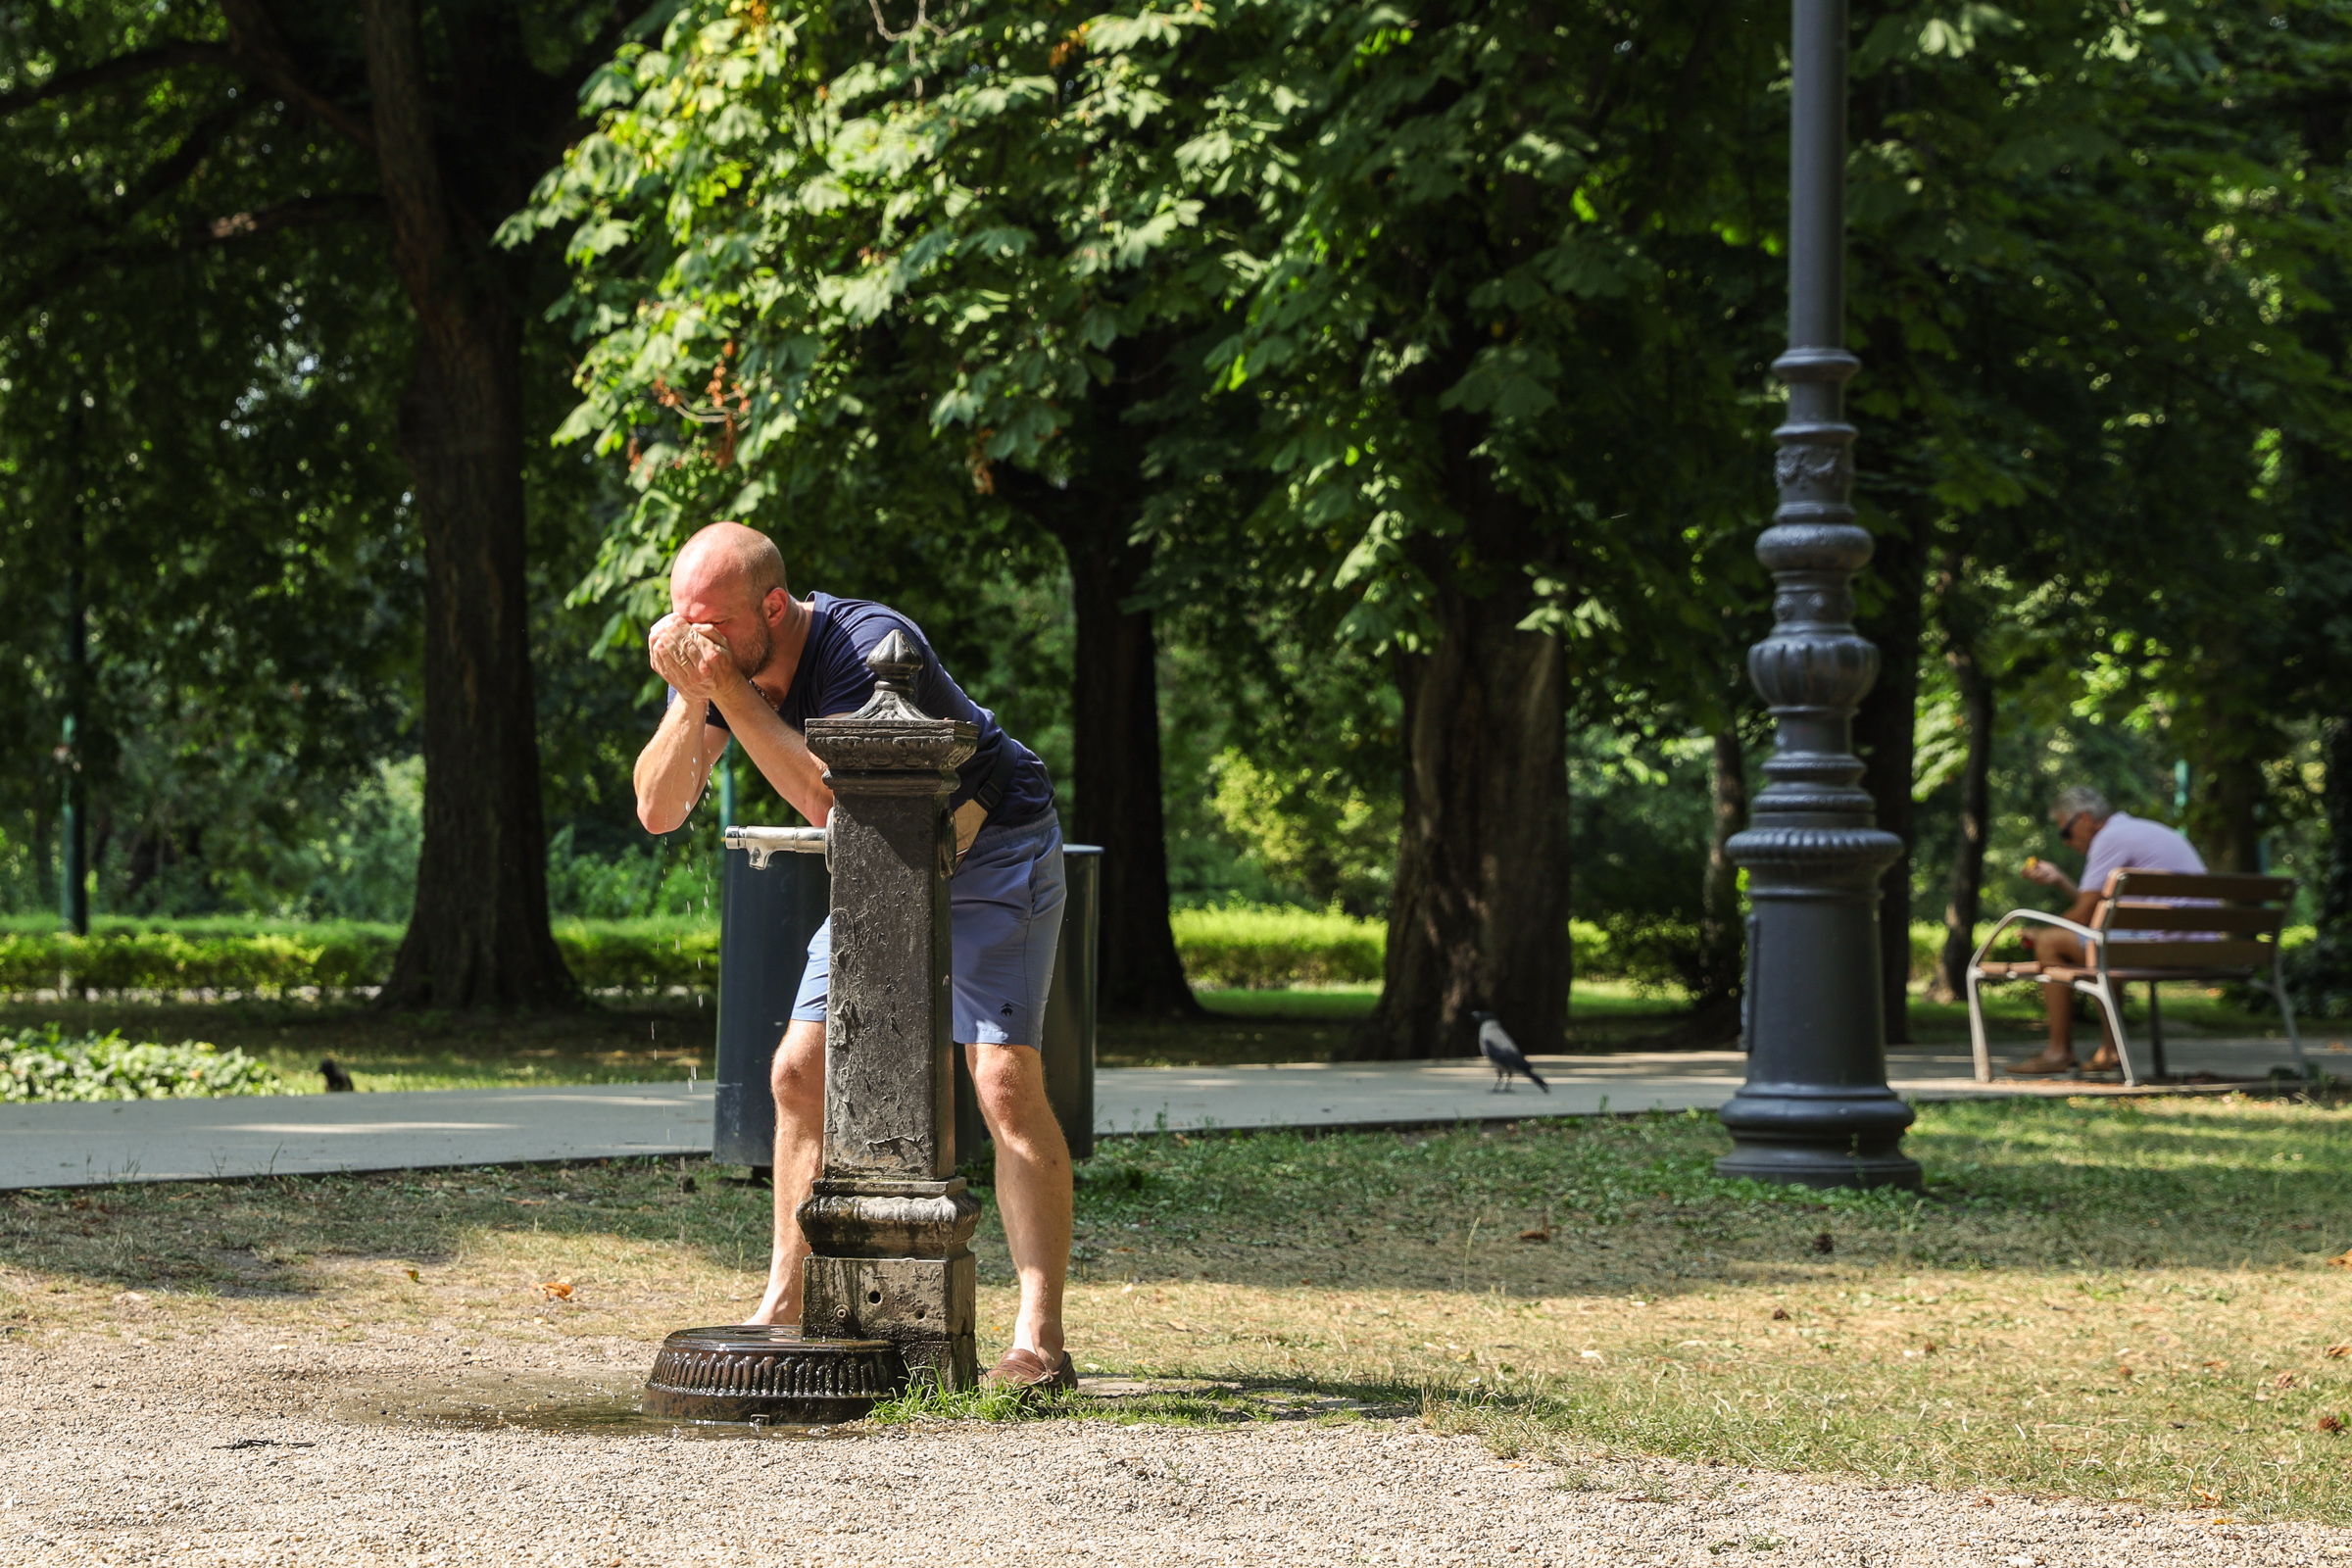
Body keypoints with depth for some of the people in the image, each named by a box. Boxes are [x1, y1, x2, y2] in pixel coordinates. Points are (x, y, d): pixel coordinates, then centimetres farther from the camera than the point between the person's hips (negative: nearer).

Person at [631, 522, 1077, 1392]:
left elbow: (831, 802, -40)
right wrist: (691, 702, -30)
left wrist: (728, 691, -40)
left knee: (1004, 1077, -20)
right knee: (801, 1074, 1)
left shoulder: (869, 647, -32)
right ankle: (782, 1312, 12)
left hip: (994, 848, -7)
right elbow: (658, 809, -13)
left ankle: (1038, 1343, -21)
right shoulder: (720, 661, -10)